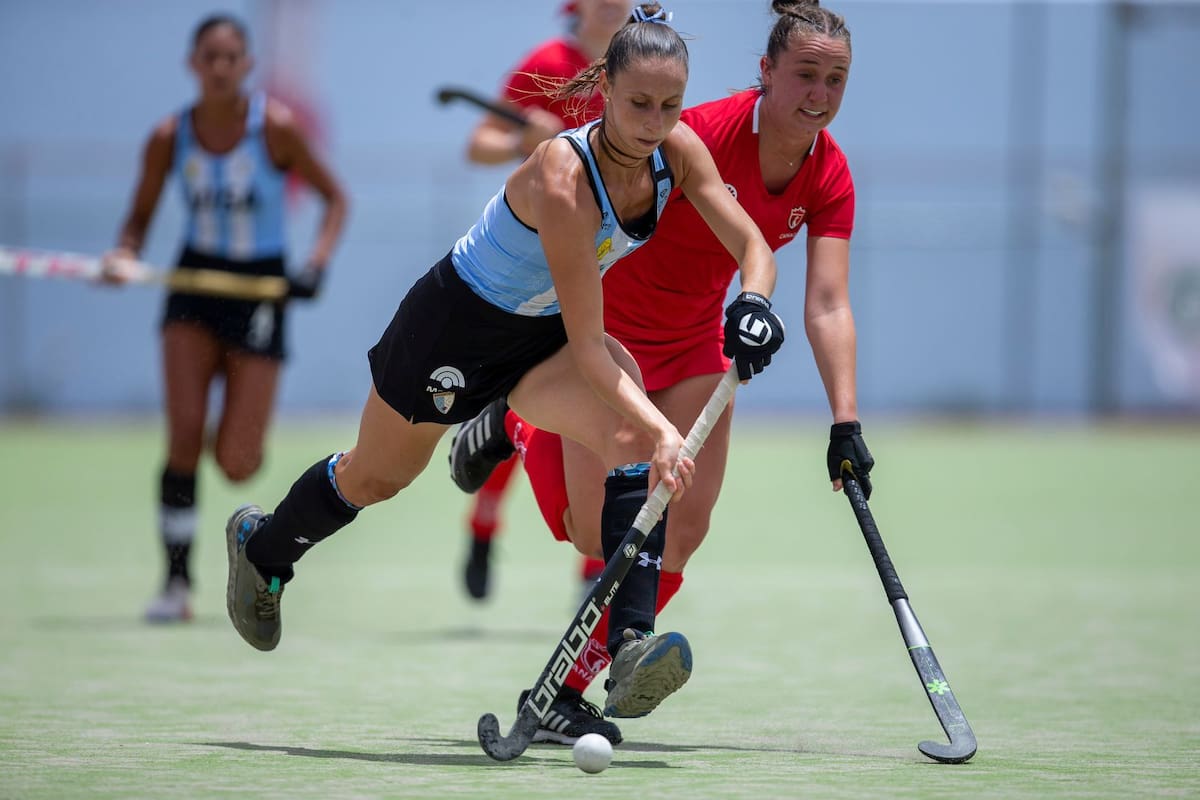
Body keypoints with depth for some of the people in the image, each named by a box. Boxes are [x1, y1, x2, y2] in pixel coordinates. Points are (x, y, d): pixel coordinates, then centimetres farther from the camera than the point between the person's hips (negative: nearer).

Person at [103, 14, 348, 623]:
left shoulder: (275, 128, -12)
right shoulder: (169, 138, -5)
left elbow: (333, 197, -3)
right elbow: (141, 214, 5)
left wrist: (318, 260, -18)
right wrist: (123, 254, -16)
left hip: (259, 287, -2)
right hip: (196, 281, 2)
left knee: (235, 463, -7)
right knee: (184, 431, -16)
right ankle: (177, 583, -6)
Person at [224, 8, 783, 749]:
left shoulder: (678, 151, -17)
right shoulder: (563, 176, -37)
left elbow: (752, 246, -9)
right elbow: (585, 345, -37)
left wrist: (754, 306, -32)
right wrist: (661, 429, -48)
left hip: (541, 335, 5)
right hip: (457, 320, -5)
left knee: (631, 439, -27)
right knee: (376, 477, 18)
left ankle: (631, 643, -35)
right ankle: (262, 546, 51)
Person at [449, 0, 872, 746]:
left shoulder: (830, 175, -12)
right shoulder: (706, 133, -29)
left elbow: (828, 307, -18)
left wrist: (846, 422, -28)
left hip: (693, 344, 6)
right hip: (605, 326, -5)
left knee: (685, 529, -5)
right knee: (594, 531, -7)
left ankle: (567, 691, 9)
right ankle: (516, 425, 25)